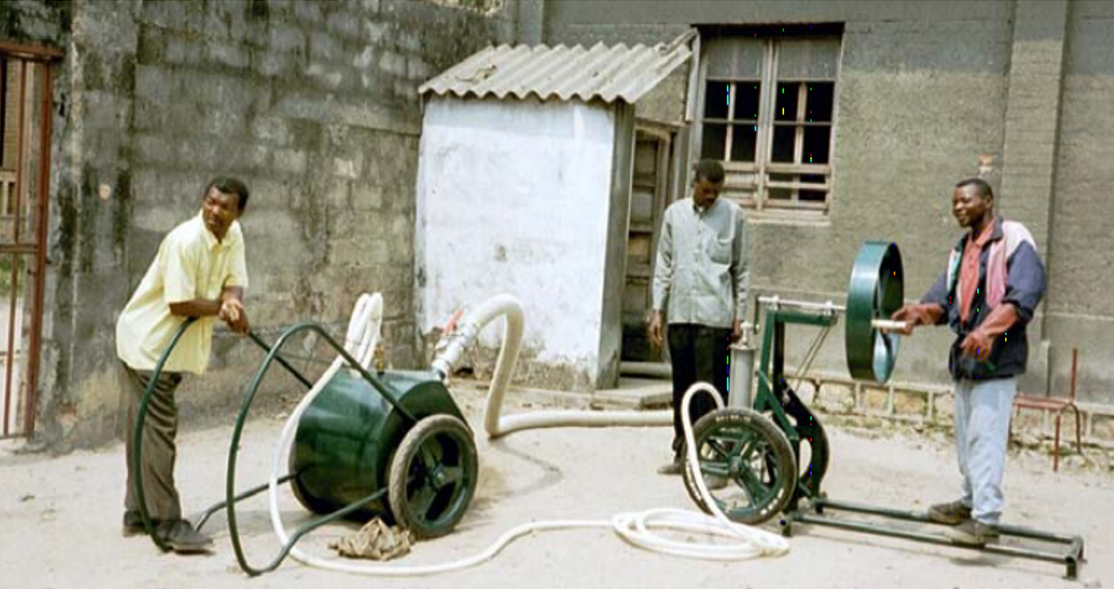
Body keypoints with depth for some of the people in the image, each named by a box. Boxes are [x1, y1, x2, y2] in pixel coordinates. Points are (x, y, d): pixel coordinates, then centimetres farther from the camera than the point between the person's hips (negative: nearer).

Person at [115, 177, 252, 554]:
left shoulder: (233, 236, 0)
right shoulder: (185, 241, -25)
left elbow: (235, 280, -3)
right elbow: (180, 304, -27)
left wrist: (232, 300, -25)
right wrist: (222, 306, -14)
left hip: (176, 346, 9)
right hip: (149, 341, -9)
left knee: (147, 430, 15)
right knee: (159, 430, -8)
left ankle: (138, 515, 25)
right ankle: (166, 522, -4)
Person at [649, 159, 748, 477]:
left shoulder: (733, 215, 2)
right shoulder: (675, 213, 9)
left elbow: (741, 269, 5)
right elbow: (664, 265, 12)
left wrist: (739, 315, 1)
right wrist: (657, 310, 6)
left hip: (714, 316, -4)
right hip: (680, 314, 4)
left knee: (711, 390, -6)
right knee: (682, 387, 10)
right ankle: (683, 453, 20)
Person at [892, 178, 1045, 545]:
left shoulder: (1013, 239, -7)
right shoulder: (961, 250, 19)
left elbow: (1025, 295, -19)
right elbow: (944, 298, 12)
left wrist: (988, 330, -30)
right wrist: (920, 312, -10)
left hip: (997, 358, -8)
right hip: (965, 357, 8)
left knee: (985, 438, -13)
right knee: (966, 437, 15)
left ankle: (987, 518, -12)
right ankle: (971, 502, 27)